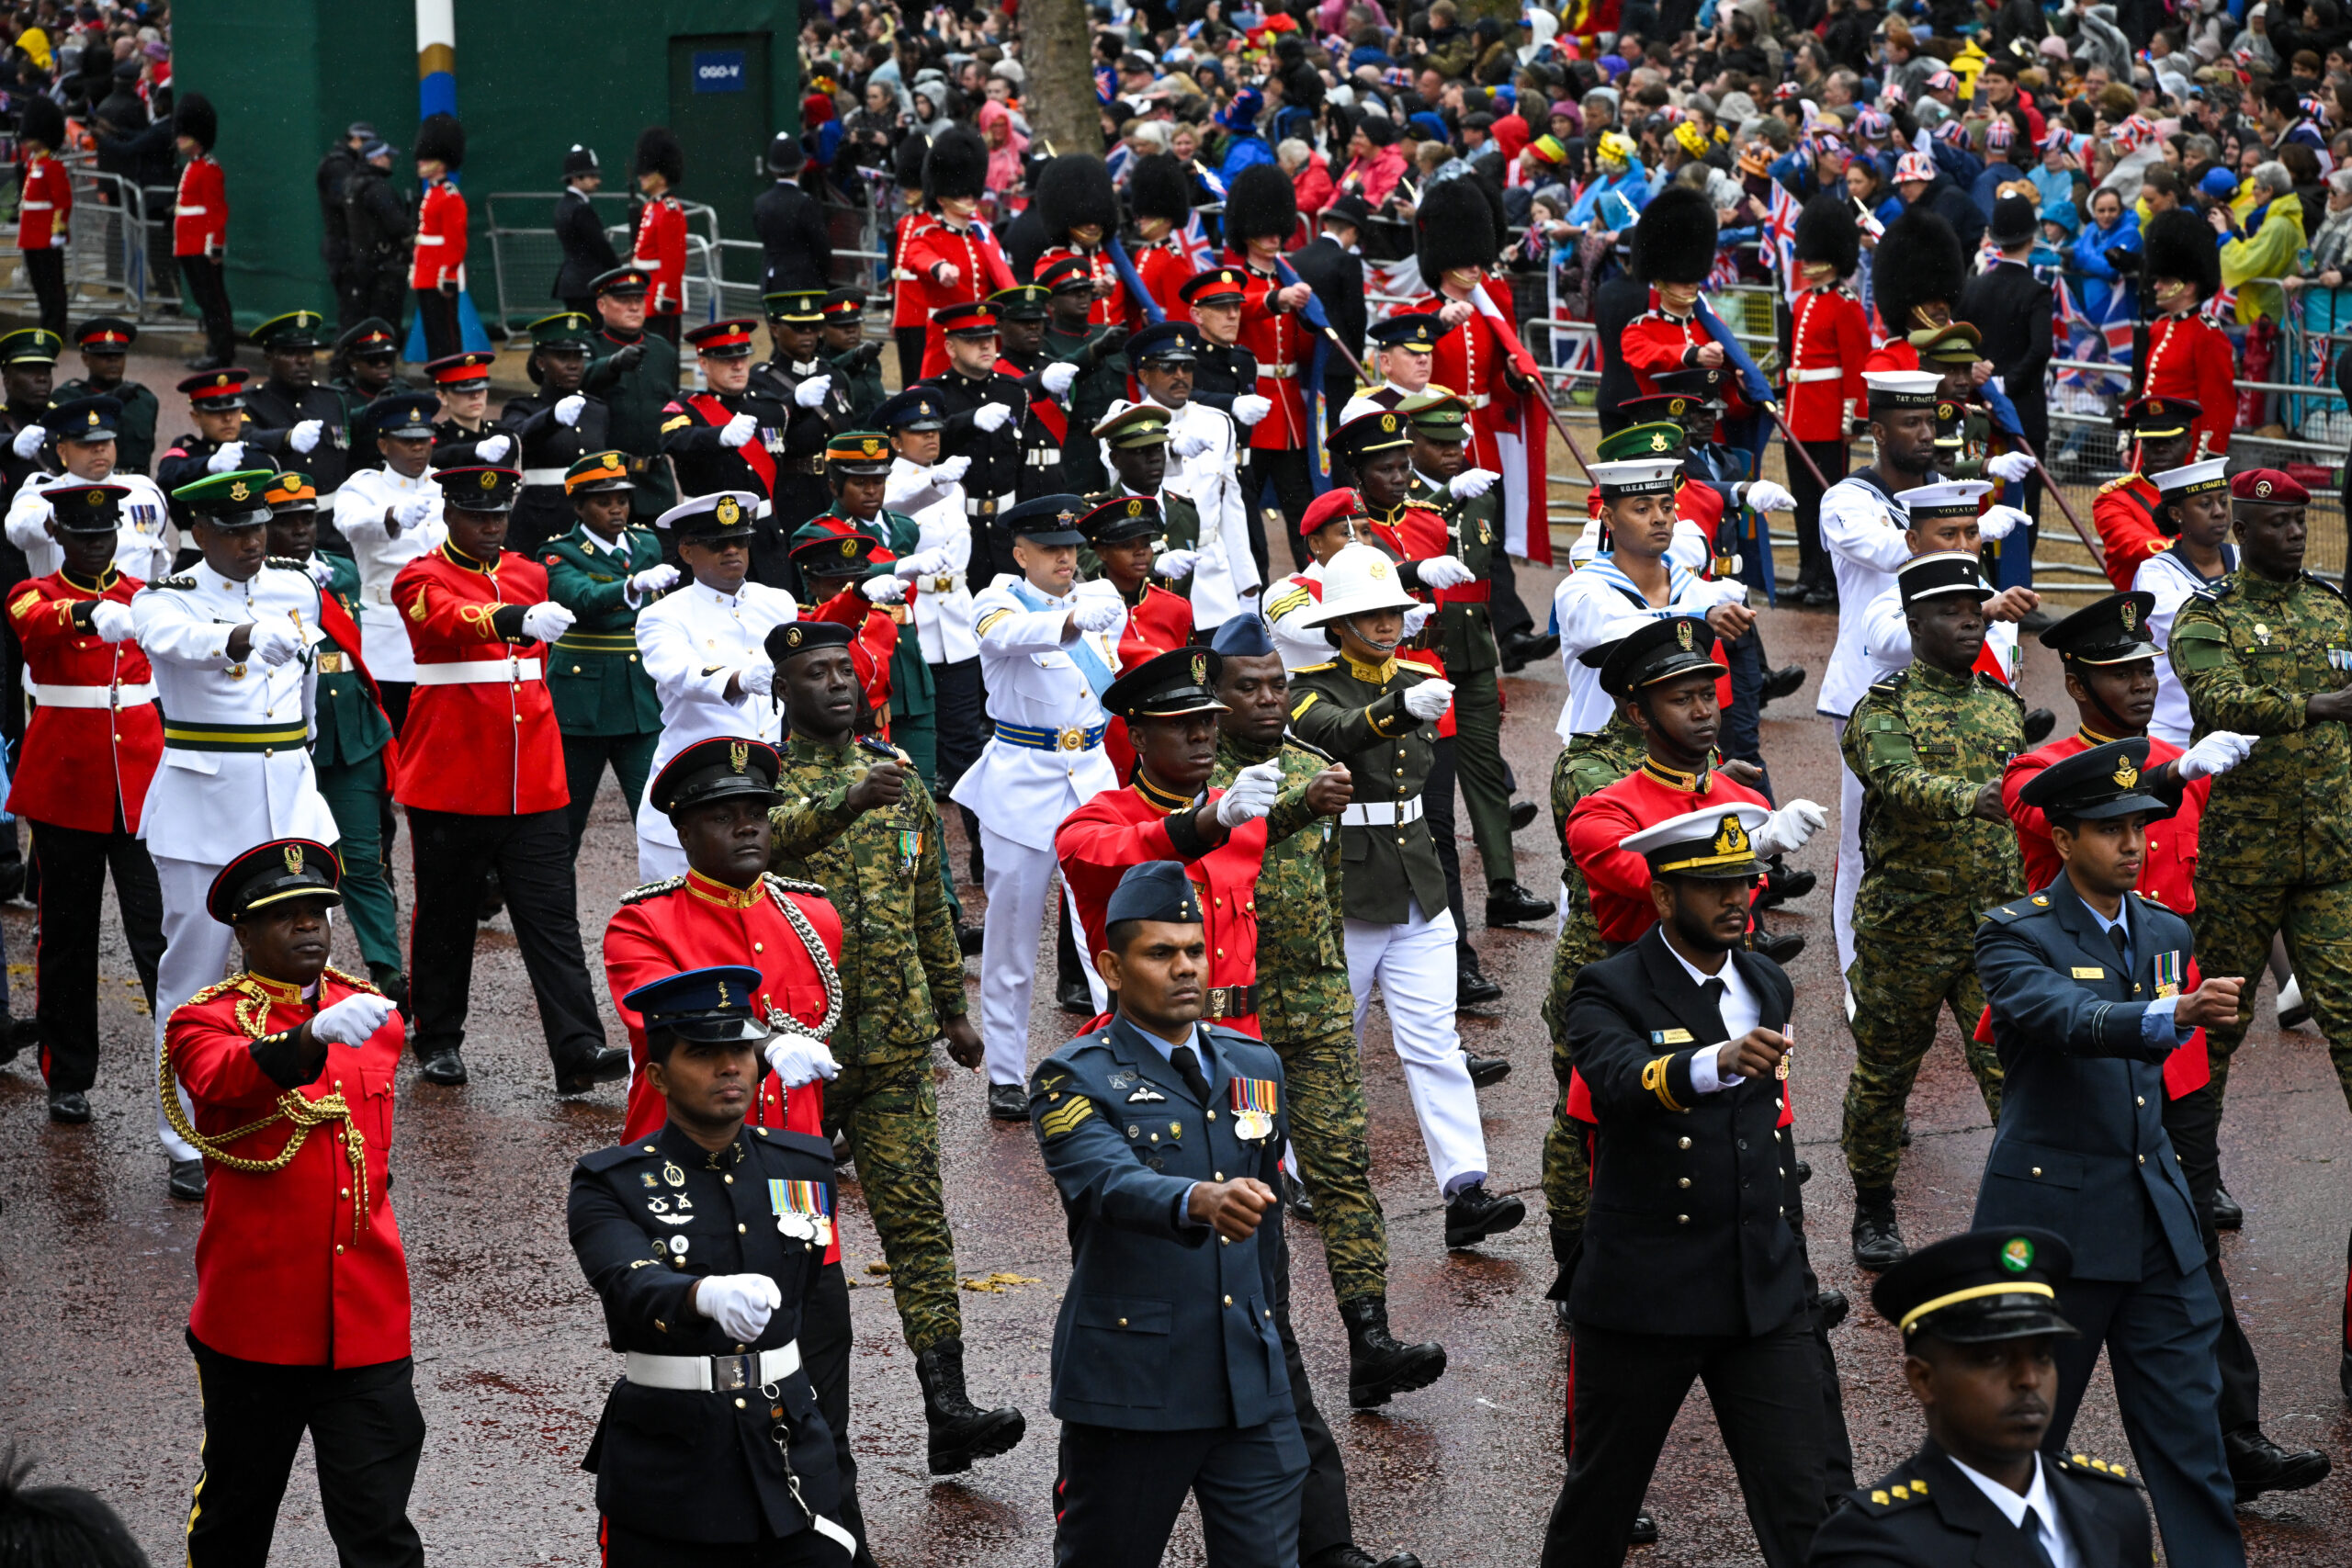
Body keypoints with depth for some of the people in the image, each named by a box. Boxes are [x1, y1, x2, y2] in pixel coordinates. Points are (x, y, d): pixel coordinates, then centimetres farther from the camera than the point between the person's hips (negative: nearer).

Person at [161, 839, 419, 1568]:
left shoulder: (373, 1014, 8)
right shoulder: (204, 1022, -6)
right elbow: (224, 1079, -32)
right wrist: (314, 1034, -50)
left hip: (367, 1323, 2)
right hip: (253, 1321, -2)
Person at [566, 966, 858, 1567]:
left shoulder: (805, 1167, 7)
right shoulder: (609, 1185, -8)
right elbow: (633, 1286, -27)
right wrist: (709, 1295, -47)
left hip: (790, 1453, 3)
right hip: (669, 1467, -3)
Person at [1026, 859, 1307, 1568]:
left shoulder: (1255, 1066, 13)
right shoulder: (1074, 1080, -6)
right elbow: (1111, 1183, -26)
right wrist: (1198, 1202, -46)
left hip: (1253, 1388, 4)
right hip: (1129, 1390, -4)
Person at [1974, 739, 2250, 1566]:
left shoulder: (2165, 932, 10)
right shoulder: (2015, 935, -11)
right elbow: (2071, 1021, -31)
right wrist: (2177, 1014, -47)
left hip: (2157, 1220, 5)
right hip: (2052, 1219, -5)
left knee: (2188, 1423, 3)